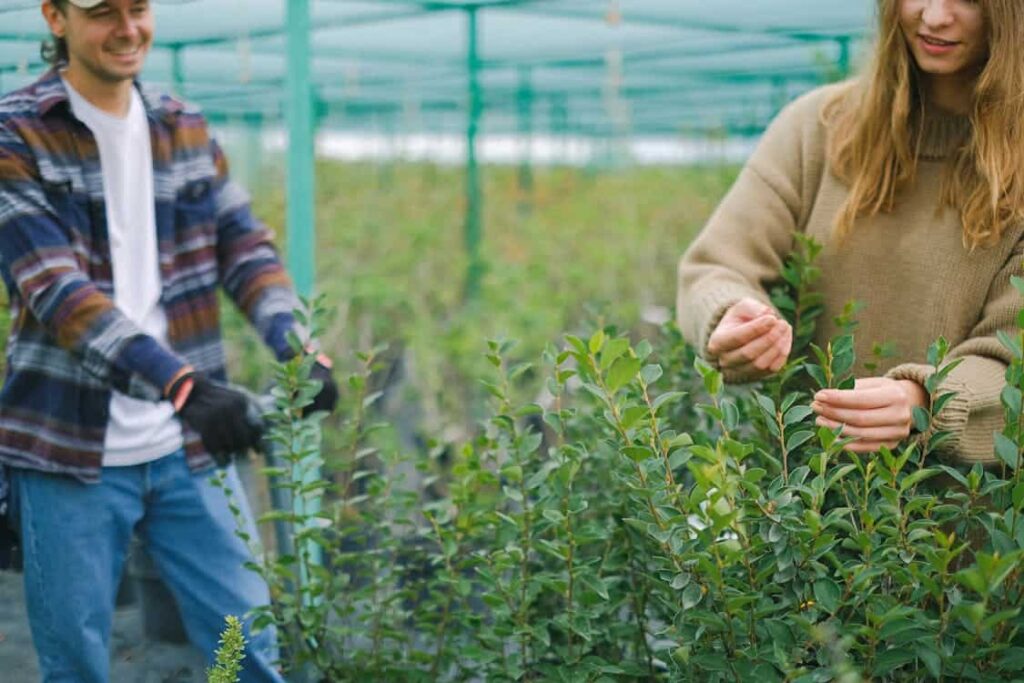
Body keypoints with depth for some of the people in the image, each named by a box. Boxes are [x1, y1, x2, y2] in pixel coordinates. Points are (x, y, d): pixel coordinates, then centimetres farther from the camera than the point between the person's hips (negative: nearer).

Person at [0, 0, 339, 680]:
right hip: (74, 451, -4)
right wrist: (183, 383, -32)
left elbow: (244, 248, 4)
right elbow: (58, 291, -19)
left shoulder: (185, 128, 9)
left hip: (189, 446, 4)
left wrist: (299, 347, -17)